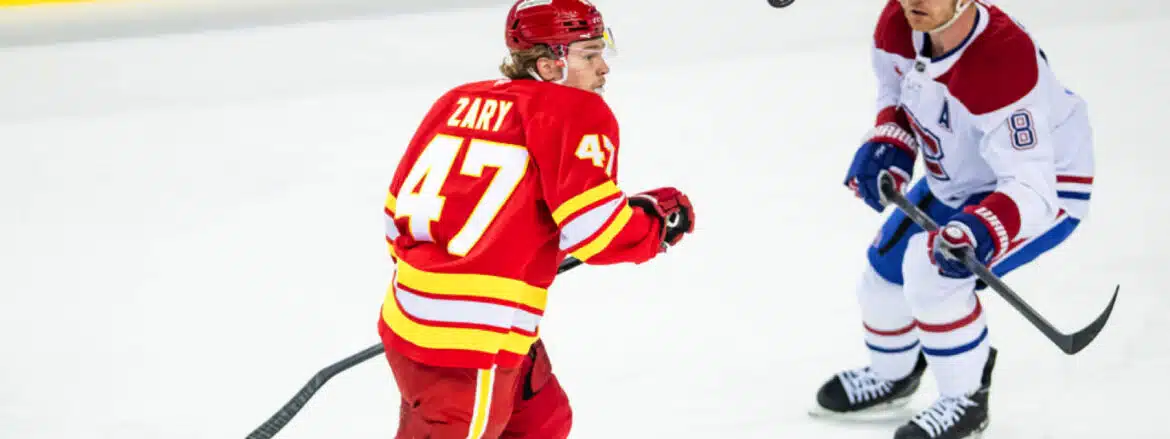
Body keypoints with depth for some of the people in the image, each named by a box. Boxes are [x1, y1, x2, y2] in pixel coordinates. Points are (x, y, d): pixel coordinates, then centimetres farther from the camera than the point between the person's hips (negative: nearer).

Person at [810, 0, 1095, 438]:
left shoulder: (1003, 62, -41)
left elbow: (1031, 187, -41)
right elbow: (897, 95, 7)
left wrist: (980, 233, -56)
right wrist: (886, 146, -10)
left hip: (1046, 185, -8)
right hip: (960, 176, 8)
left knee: (933, 273, -26)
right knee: (886, 265, 14)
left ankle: (967, 400, -2)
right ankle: (890, 376, 46)